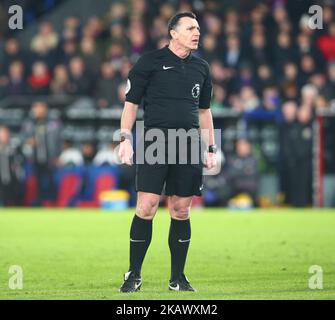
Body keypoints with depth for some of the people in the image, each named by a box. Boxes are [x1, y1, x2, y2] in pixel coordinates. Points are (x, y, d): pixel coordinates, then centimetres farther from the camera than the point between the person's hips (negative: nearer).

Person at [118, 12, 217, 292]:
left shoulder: (201, 67, 16)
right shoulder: (151, 61, 2)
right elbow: (131, 102, 3)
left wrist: (211, 148, 17)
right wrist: (125, 138, -6)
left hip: (189, 146, 4)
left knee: (181, 211, 4)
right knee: (146, 207, -9)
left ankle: (178, 278, 12)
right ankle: (134, 275, 1)